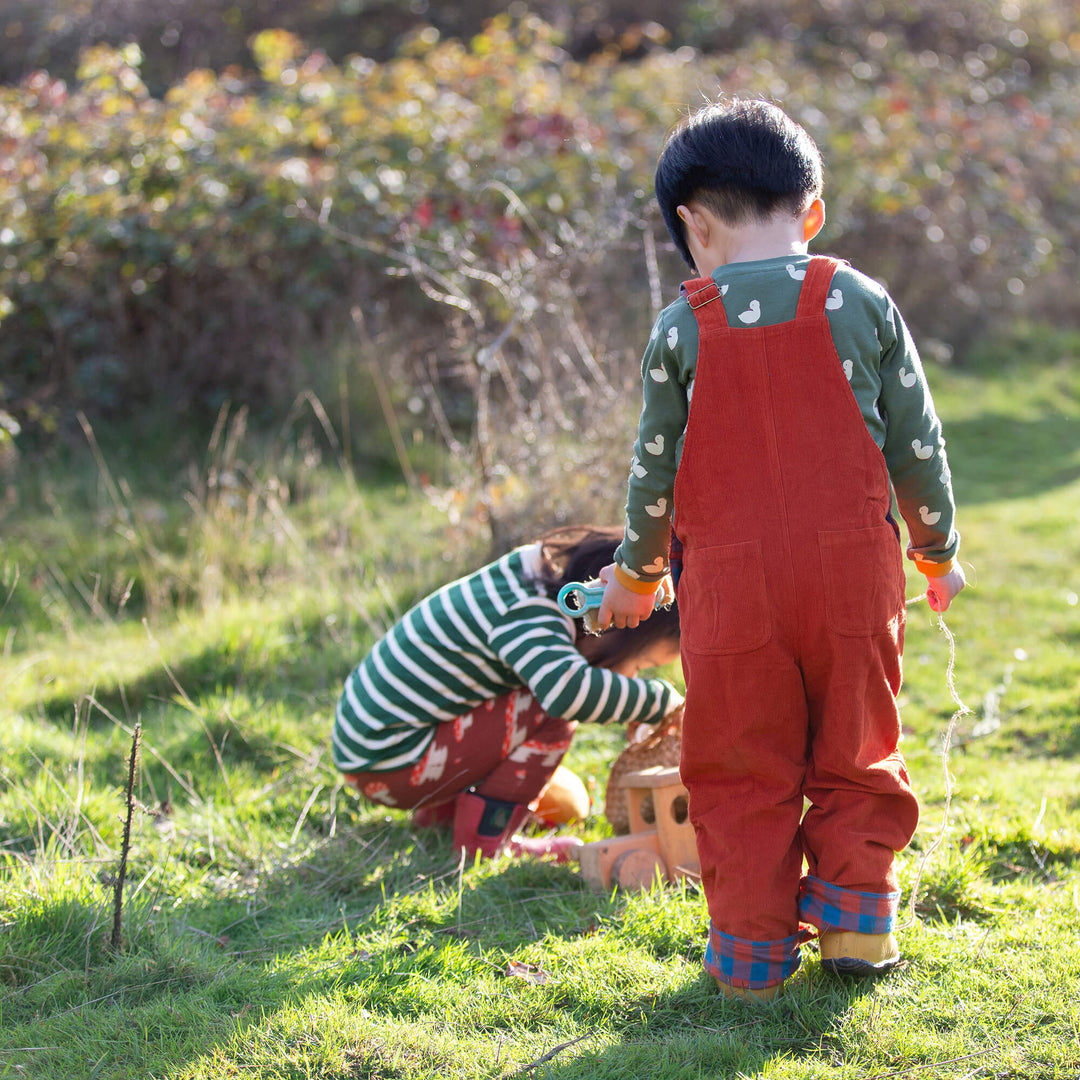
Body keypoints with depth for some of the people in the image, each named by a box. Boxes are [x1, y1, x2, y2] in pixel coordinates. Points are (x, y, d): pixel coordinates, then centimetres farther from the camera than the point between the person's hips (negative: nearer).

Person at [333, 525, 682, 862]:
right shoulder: (526, 615, -27)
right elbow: (570, 691, -47)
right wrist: (662, 698, -32)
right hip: (389, 766, -10)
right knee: (551, 716, -21)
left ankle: (441, 810, 15)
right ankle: (484, 839, -13)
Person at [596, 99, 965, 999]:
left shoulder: (683, 329, -3)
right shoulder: (863, 305, 0)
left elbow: (656, 469, 3)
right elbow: (915, 445, 4)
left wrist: (635, 572, 19)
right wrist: (939, 550, 19)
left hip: (731, 582, -1)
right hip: (852, 567, 1)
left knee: (742, 775, 9)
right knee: (855, 756, 16)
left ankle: (752, 952, 12)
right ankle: (854, 917, 15)